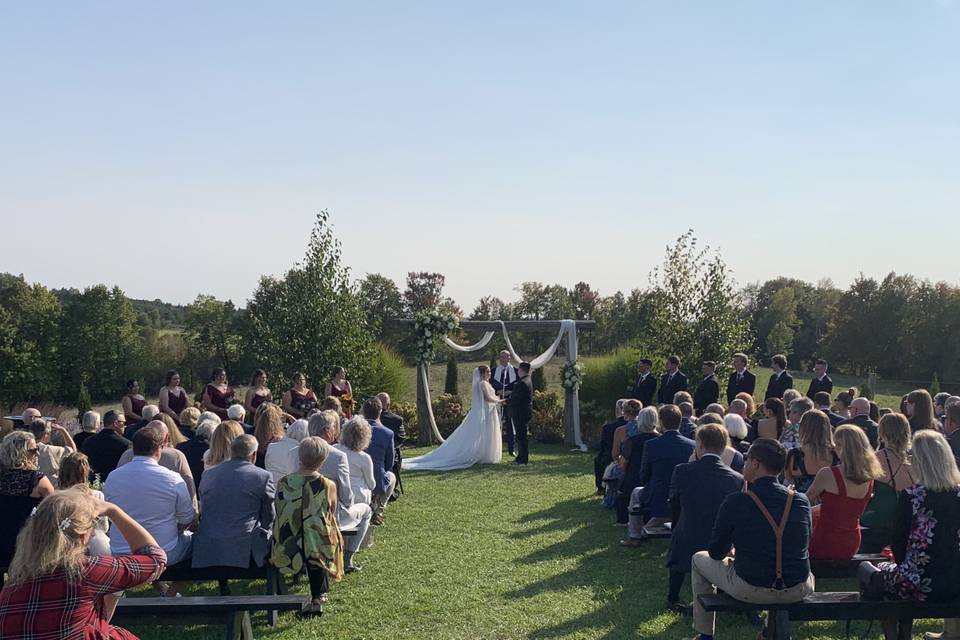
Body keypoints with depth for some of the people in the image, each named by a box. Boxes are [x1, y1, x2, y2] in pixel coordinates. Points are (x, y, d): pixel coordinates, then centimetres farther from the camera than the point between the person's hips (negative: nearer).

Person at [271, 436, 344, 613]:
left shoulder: (283, 484, -5)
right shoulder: (328, 486, -11)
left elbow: (279, 517, 8)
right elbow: (332, 518, 4)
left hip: (286, 550, 2)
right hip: (319, 551, -2)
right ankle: (318, 597, 35)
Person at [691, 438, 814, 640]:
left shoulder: (735, 502, -15)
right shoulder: (801, 501, -5)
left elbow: (716, 552, -5)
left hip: (750, 590, -3)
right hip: (797, 592, 3)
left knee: (699, 559, 24)